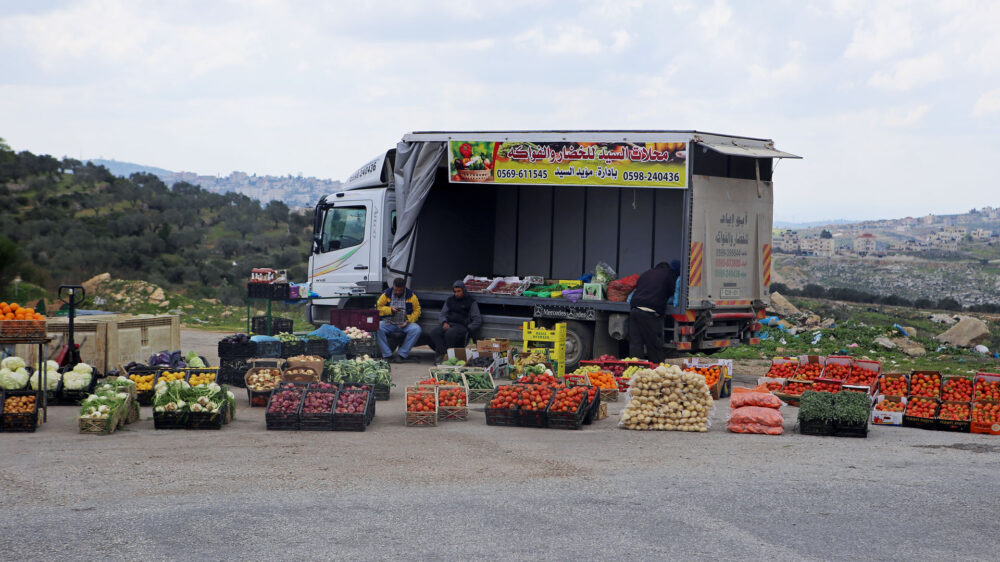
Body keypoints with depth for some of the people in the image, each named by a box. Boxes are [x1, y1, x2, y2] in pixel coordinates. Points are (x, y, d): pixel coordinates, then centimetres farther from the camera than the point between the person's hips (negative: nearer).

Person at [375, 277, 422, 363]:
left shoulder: (411, 296, 4)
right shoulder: (386, 294, 4)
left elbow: (417, 310, 5)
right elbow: (377, 307, 4)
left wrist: (409, 320, -11)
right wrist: (390, 310, -12)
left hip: (404, 324, 0)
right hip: (388, 323, 0)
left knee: (416, 329, -31)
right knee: (377, 328, -32)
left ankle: (402, 355, -22)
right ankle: (387, 355, -24)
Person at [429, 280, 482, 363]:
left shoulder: (471, 302, 10)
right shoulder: (449, 300, 24)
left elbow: (478, 320, 5)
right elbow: (443, 315, 22)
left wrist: (468, 330, -9)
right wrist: (444, 322, -2)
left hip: (461, 325, -4)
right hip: (448, 324, 5)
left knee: (450, 333, -38)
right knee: (434, 331, -28)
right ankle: (442, 353, -33)